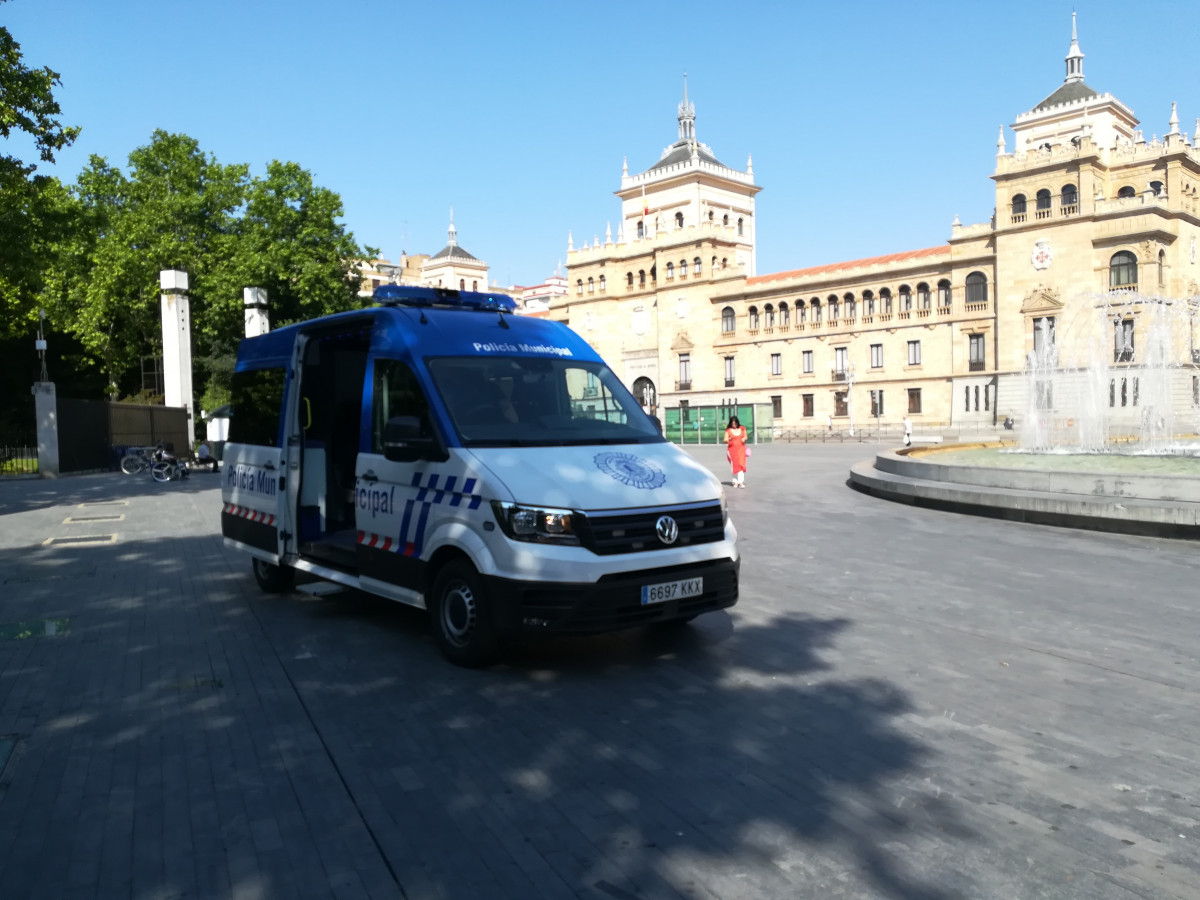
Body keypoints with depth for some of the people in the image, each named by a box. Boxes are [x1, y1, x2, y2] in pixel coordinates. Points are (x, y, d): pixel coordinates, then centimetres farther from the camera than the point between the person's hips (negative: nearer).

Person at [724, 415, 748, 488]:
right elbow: (725, 440, -5)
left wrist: (744, 439, -5)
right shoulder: (728, 430, -1)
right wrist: (728, 439, -28)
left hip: (741, 448, 1)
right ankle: (735, 481, 10)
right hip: (732, 449, -1)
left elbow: (745, 436, 19)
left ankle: (741, 481, -16)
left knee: (741, 463, -11)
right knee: (734, 465, 0)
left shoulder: (742, 429, 6)